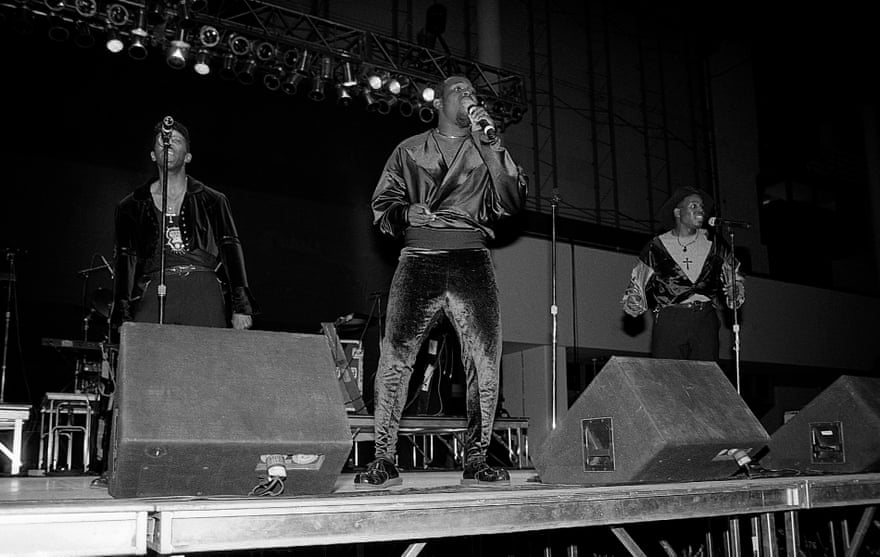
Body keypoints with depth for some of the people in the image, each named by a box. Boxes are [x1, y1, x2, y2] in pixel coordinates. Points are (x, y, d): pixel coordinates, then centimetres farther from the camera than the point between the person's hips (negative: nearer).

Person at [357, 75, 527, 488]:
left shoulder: (487, 151, 20)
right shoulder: (410, 150, 20)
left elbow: (512, 202, 5)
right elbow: (381, 205, 17)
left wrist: (491, 145, -1)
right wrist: (407, 212, -6)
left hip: (472, 259, 1)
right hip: (419, 257, -1)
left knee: (485, 362, -8)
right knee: (394, 358, -12)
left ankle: (476, 461, 2)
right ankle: (384, 461, -5)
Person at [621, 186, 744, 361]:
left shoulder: (713, 244, 14)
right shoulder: (657, 246, 9)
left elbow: (734, 275, 27)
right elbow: (637, 283, 14)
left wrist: (735, 294, 8)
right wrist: (633, 304, -3)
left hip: (705, 320, 2)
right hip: (669, 319, -2)